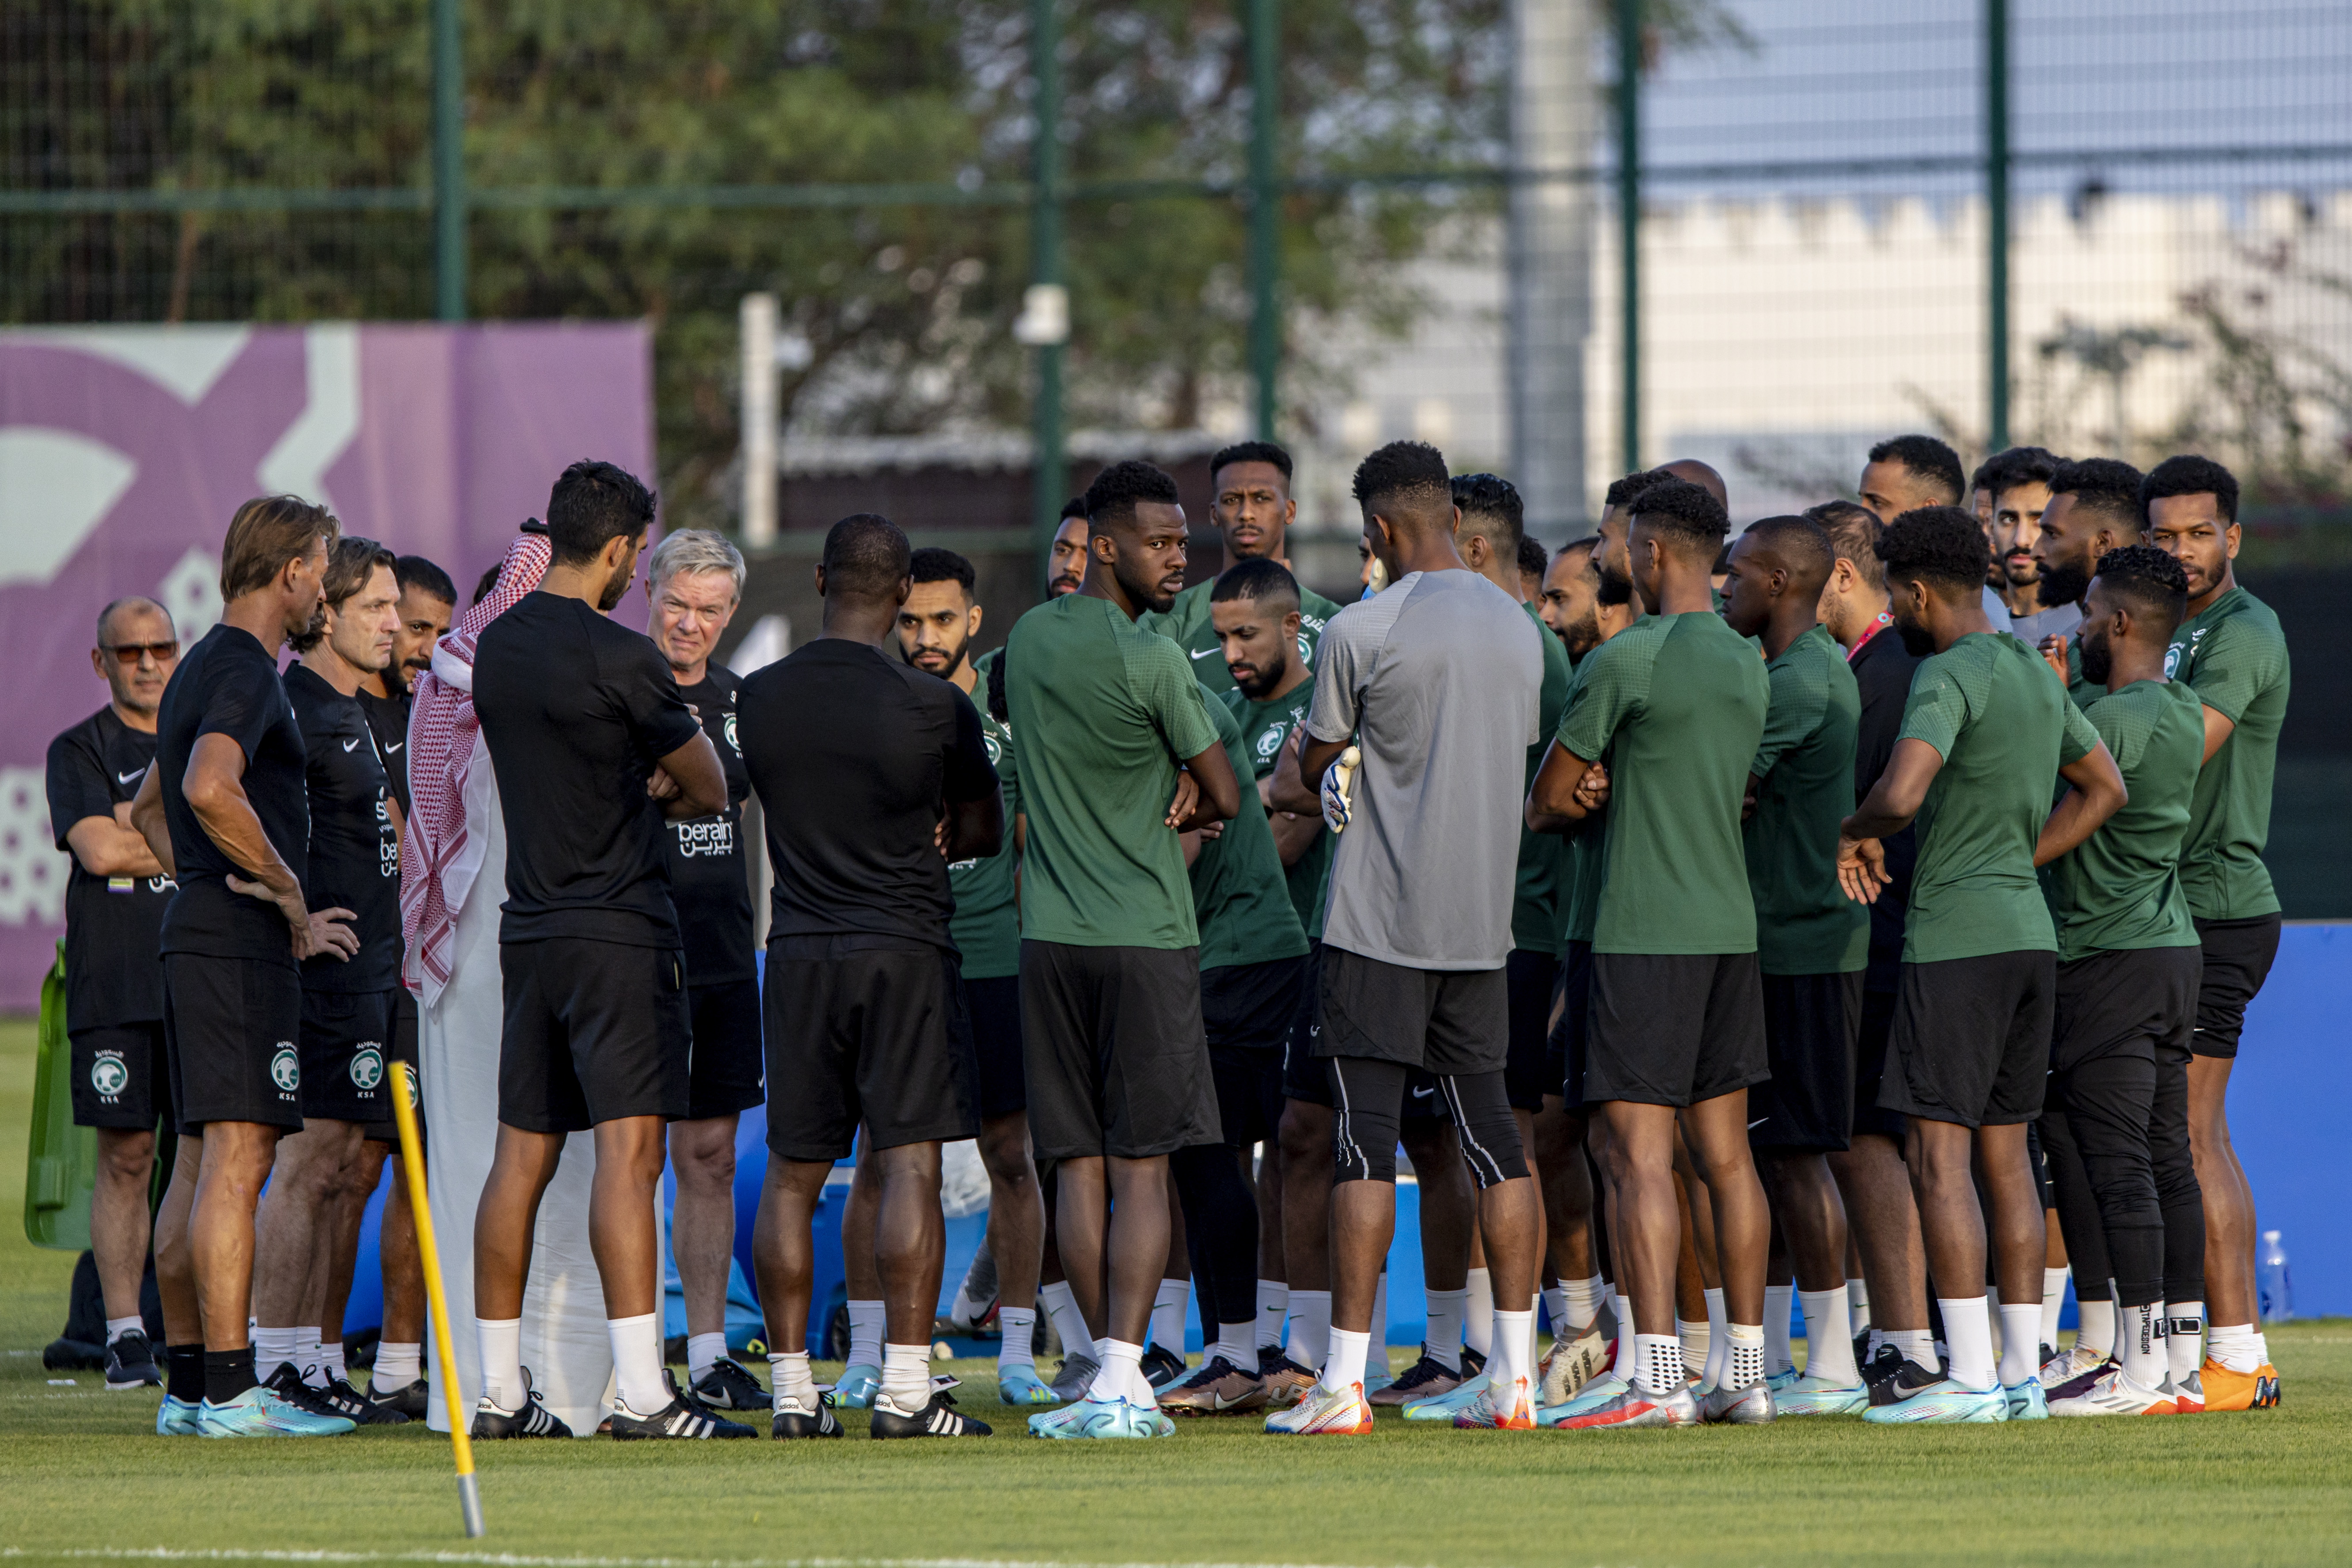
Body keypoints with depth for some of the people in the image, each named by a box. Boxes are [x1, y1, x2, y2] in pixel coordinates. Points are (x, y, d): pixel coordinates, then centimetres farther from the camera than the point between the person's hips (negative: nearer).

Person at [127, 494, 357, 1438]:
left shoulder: (202, 669, 20)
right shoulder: (246, 673, -12)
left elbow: (150, 810, 31)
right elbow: (210, 790, -29)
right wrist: (287, 889, -18)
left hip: (197, 931, 10)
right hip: (242, 945, -10)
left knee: (199, 1165, 10)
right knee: (237, 1157, -12)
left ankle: (187, 1387, 11)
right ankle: (230, 1392, -16)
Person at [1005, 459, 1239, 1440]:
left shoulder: (1026, 641, 8)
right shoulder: (1153, 662, -12)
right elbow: (1226, 801, -5)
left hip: (1050, 937, 6)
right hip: (1147, 938, -6)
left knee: (1079, 1165, 7)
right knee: (1141, 1167, -4)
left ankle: (1114, 1373, 10)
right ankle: (1122, 1383, -11)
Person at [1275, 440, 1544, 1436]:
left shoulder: (1362, 631, -11)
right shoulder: (1518, 628, 9)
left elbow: (1317, 771, 0)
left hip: (1380, 920, -6)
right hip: (1483, 915, 6)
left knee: (1365, 1132, -6)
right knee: (1489, 1130, 9)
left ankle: (1344, 1380, -9)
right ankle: (1514, 1373, 7)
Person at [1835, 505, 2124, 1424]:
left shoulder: (1949, 675, -13)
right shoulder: (2035, 675, 14)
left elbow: (1902, 794, -27)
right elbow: (2105, 789, 26)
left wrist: (1856, 831, -6)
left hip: (1957, 938, -9)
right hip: (2030, 930, 9)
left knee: (1938, 1153, -8)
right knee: (2004, 1150, 11)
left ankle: (1969, 1376, -13)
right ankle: (2021, 1371, 11)